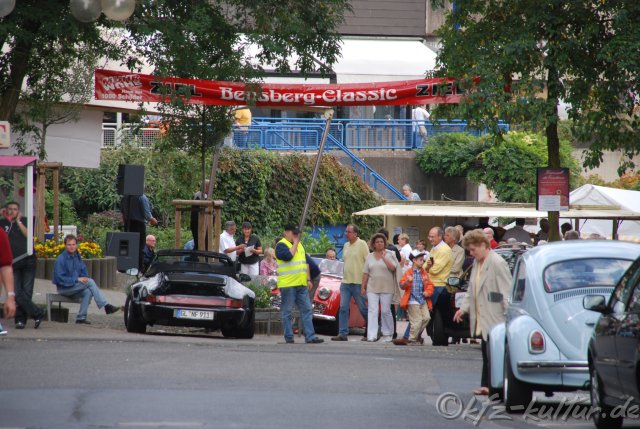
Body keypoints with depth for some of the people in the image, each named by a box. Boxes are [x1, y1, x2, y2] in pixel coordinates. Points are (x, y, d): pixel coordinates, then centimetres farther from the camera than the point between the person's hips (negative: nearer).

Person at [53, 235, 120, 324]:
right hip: (64, 289, -7)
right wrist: (77, 279, -22)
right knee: (90, 282, -21)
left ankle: (81, 317, -22)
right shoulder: (61, 259, -13)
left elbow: (84, 272, 18)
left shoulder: (77, 257, 9)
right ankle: (106, 306, -21)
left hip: (75, 287, 7)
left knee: (88, 292, -24)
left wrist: (84, 278, -6)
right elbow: (60, 278, -18)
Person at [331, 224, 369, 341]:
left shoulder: (362, 244, -7)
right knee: (343, 308, -1)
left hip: (358, 283, -6)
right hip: (345, 282, 6)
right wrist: (344, 276, 15)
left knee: (363, 308, 1)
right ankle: (342, 333, -2)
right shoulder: (346, 245, 14)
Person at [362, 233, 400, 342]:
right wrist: (363, 286, 9)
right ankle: (372, 335, -11)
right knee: (372, 311, -7)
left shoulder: (389, 255, 4)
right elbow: (365, 273, 12)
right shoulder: (370, 256, 11)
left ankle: (387, 334, 14)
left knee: (386, 311, 2)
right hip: (372, 288, 2)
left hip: (386, 288, -2)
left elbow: (393, 268, -10)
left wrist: (384, 258, -13)